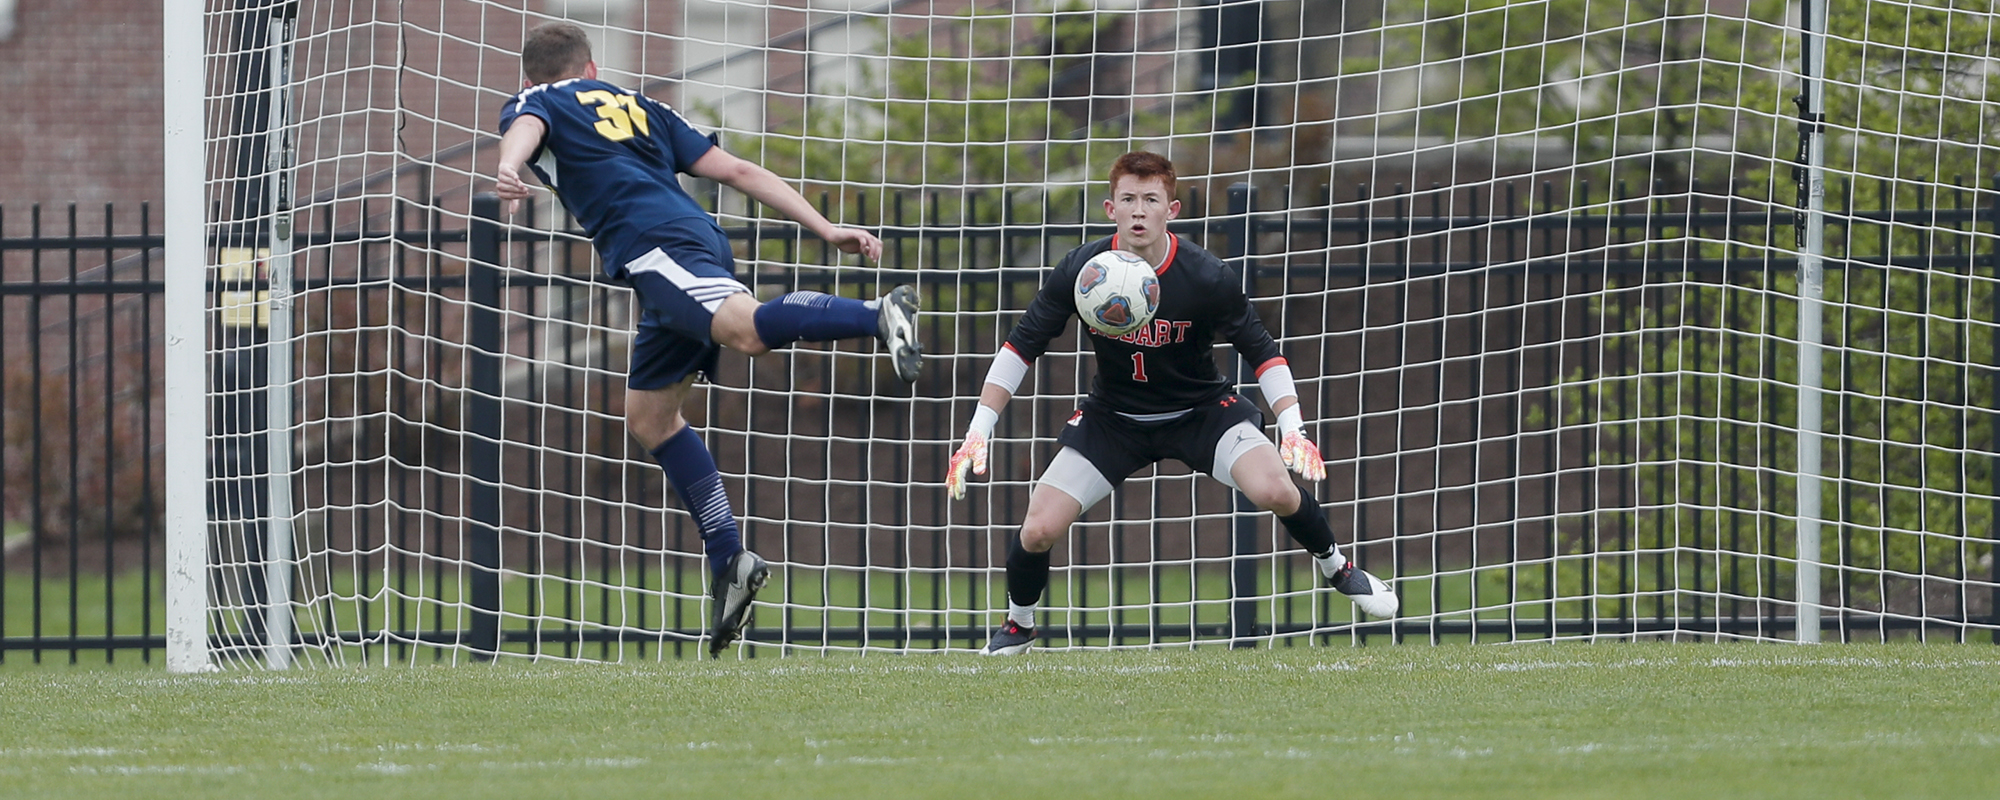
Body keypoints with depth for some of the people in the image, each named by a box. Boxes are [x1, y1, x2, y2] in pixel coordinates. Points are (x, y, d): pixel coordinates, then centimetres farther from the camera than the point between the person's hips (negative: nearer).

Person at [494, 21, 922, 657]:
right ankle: (728, 562, 6)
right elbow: (739, 172, 28)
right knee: (649, 417, 14)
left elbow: (525, 130, -7)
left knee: (747, 331, -32)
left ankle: (879, 316, -52)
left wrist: (508, 170, -30)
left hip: (652, 246, -7)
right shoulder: (635, 106, 35)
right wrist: (827, 230, 24)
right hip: (702, 246, 7)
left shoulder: (532, 104, 20)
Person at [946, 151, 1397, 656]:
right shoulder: (1080, 272, -19)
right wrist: (978, 434, -15)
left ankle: (1336, 567, 5)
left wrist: (1293, 428, -24)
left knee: (1274, 490, -27)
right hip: (1112, 418, 2)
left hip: (1202, 410, -2)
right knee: (1039, 530, -13)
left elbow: (1262, 353, -11)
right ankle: (1018, 625, 20)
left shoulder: (1206, 278, -22)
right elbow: (1022, 346, -9)